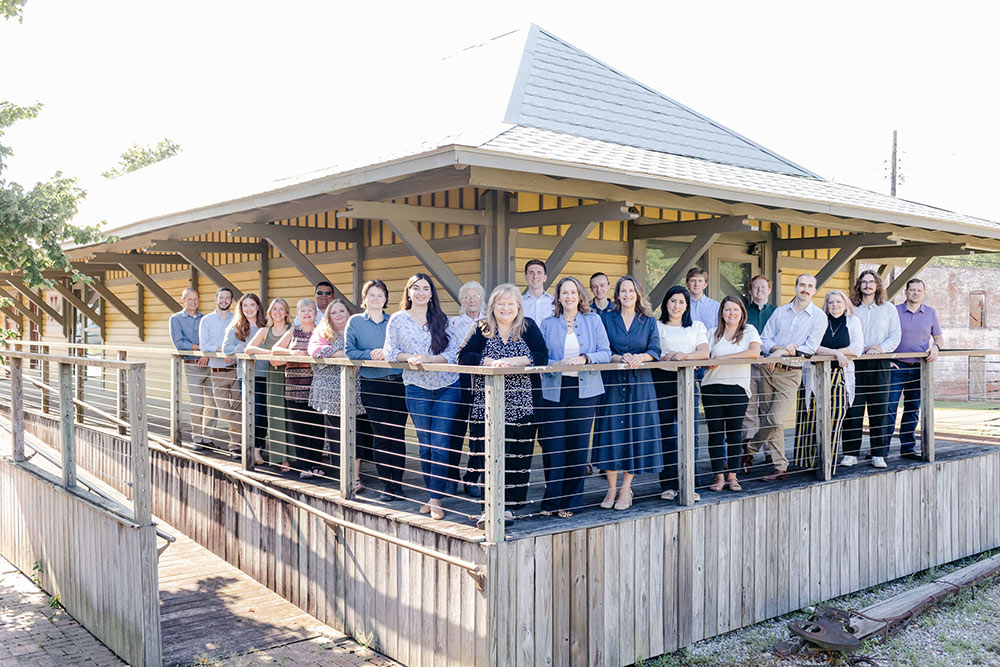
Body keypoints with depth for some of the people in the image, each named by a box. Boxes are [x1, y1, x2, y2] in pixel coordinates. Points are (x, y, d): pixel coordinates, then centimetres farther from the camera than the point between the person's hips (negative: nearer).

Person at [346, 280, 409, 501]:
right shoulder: (355, 322, 7)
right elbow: (349, 351, 1)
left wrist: (388, 353, -13)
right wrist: (370, 354, -15)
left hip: (398, 382, 1)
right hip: (372, 385, -1)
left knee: (398, 434, 1)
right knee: (380, 435, 0)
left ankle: (397, 483, 9)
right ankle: (386, 485, 9)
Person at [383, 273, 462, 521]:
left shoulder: (442, 320, 3)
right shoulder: (398, 320, 4)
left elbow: (453, 352, -4)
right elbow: (389, 351, 2)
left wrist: (428, 359, -19)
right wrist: (409, 358, -16)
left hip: (447, 388, 0)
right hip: (417, 389, 1)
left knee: (440, 445, -5)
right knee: (425, 445, 5)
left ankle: (436, 499, 1)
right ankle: (431, 495, 18)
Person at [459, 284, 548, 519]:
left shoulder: (529, 328, 8)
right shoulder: (482, 328, 6)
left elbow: (542, 357, -3)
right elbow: (463, 356, -4)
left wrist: (514, 361, -15)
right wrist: (490, 362, -17)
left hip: (521, 404, 1)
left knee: (518, 452, 1)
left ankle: (510, 502, 11)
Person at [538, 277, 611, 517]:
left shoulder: (593, 320, 9)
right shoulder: (547, 324, 9)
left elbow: (605, 353, 3)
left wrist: (584, 358, -15)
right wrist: (557, 364, -15)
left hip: (585, 390, 0)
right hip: (554, 390, 0)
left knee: (579, 446, 1)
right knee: (553, 447, -3)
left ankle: (570, 502, 13)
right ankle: (551, 500, 11)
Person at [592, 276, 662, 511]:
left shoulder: (648, 321, 10)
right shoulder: (607, 319, 8)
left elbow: (655, 350, 1)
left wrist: (640, 357, -19)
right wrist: (621, 358, -17)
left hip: (639, 383, 1)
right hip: (612, 382, -1)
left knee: (635, 431, -1)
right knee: (611, 431, -3)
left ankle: (626, 490, 8)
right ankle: (612, 489, 6)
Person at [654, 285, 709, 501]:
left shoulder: (697, 327, 18)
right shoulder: (656, 327, 12)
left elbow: (704, 352, 3)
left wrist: (685, 356, -14)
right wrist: (666, 357, -18)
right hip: (662, 380, -1)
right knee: (666, 433, -2)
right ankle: (668, 485, 5)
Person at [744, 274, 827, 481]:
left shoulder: (818, 317, 2)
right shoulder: (780, 312, 13)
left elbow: (810, 348, -7)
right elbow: (764, 339, 7)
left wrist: (782, 353, -15)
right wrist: (778, 348, -13)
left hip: (791, 373, -4)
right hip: (769, 369, 4)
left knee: (774, 419, -13)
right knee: (769, 419, 5)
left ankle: (749, 450, 7)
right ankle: (780, 466, 17)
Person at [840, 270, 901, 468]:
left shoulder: (888, 309, 11)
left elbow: (895, 336, 7)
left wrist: (881, 348, -10)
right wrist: (862, 348, -8)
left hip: (879, 364, 0)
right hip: (855, 362, 0)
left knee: (879, 410, 1)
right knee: (853, 409, -3)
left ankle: (879, 454, 8)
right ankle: (850, 454, 2)